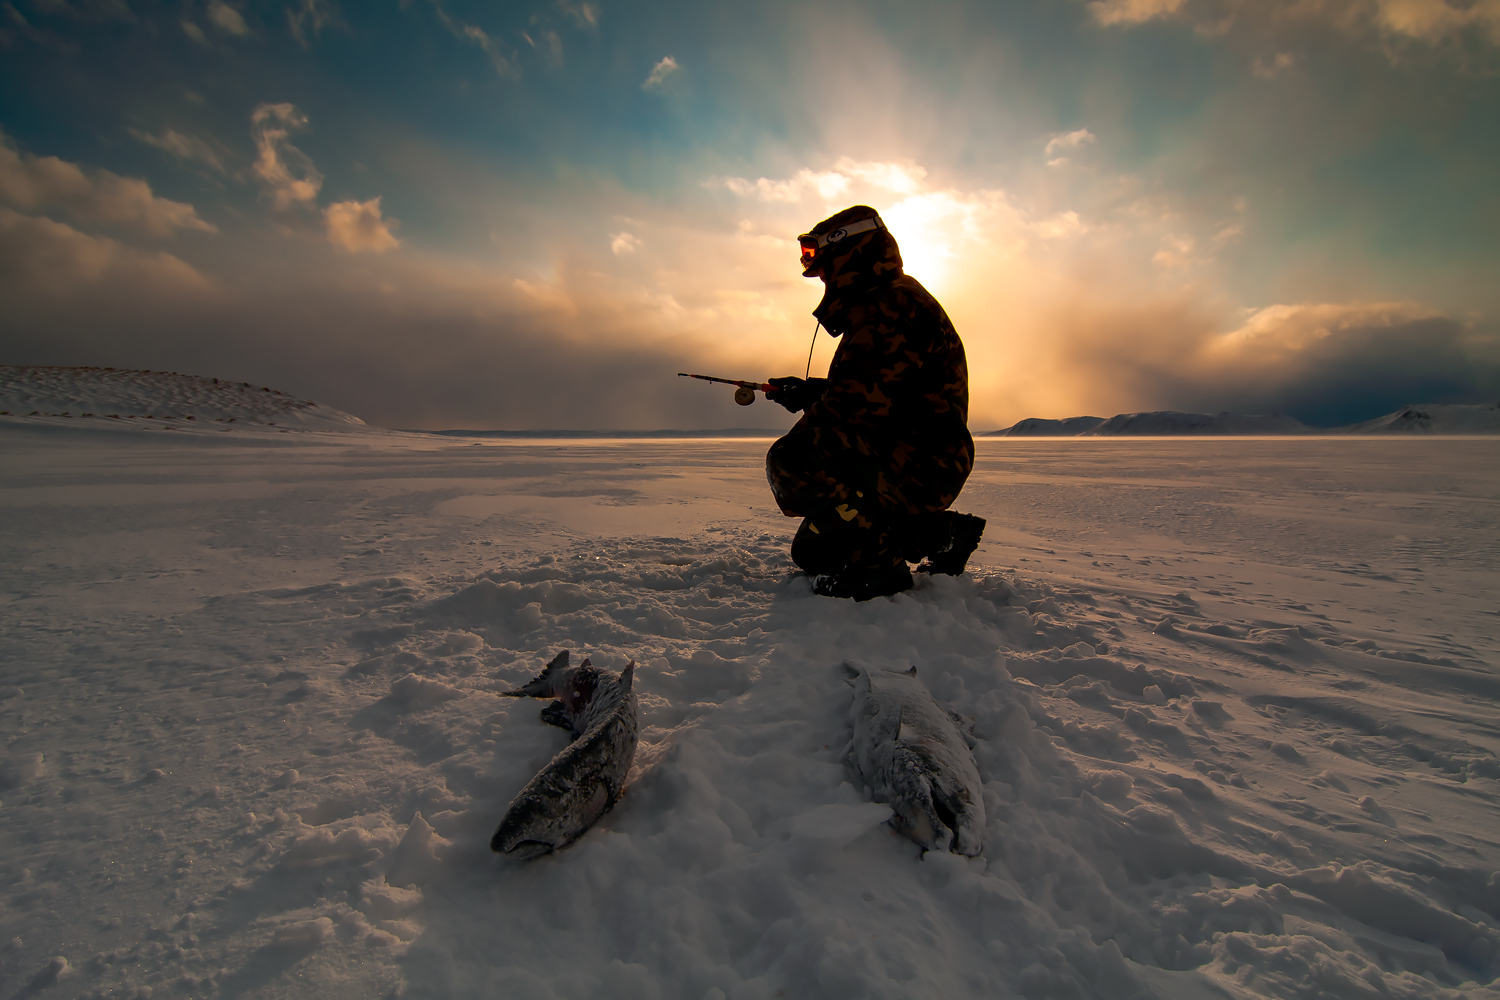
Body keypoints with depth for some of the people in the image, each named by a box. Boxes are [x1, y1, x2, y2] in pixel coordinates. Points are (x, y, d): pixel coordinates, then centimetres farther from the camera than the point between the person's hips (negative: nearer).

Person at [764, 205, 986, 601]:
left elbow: (856, 407, -25)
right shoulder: (882, 305, 19)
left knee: (791, 463, -27)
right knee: (811, 552, 14)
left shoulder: (894, 306, -17)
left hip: (915, 469, -11)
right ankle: (938, 532, 17)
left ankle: (879, 563, -15)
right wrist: (810, 393, 11)